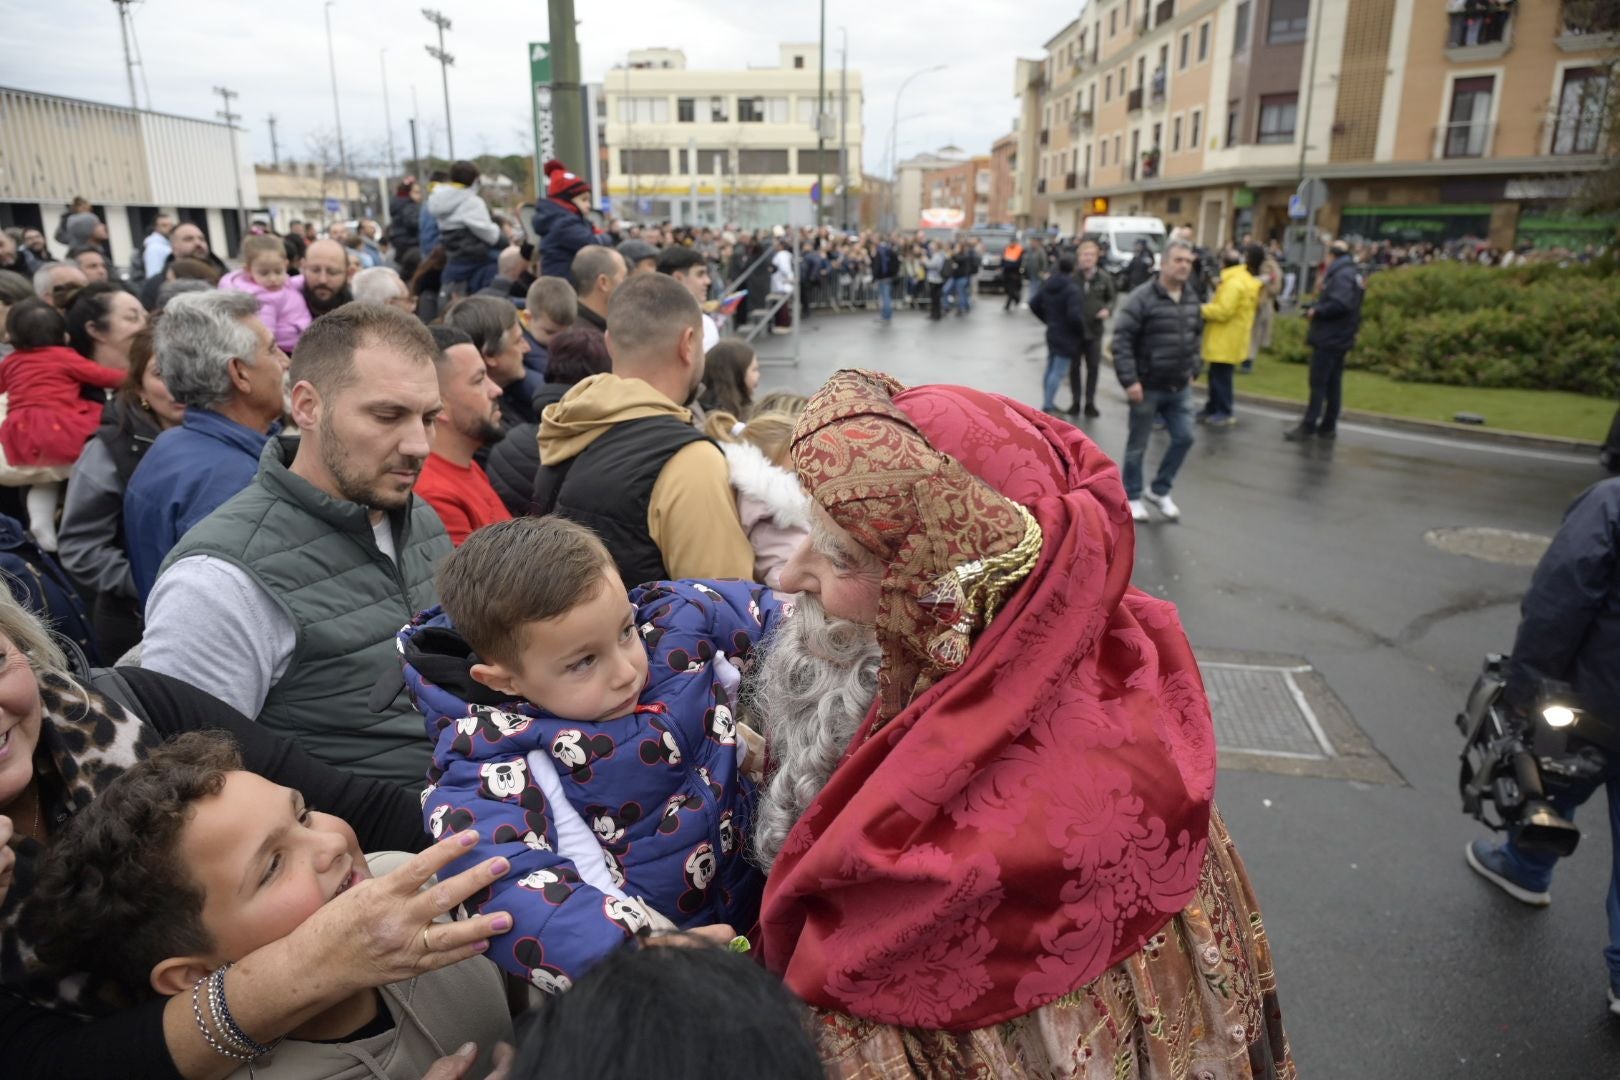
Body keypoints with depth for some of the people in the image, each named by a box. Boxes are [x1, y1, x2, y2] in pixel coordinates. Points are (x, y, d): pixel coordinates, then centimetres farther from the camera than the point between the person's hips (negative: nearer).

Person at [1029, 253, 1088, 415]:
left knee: (1050, 370, 16)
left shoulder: (1048, 284, 5)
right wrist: (1082, 332, -11)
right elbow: (1075, 315, -28)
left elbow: (1033, 304, 12)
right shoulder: (1072, 288, -20)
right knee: (1058, 372, -5)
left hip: (1052, 333, 8)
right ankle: (1047, 407, -6)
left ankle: (1048, 403, 24)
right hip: (1067, 336, -8)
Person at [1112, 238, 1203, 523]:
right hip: (1147, 387, -6)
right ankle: (1133, 496, 23)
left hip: (1180, 387, 6)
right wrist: (1129, 380, -21)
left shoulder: (1191, 298, 6)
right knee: (1137, 446, 6)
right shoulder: (1142, 297, -16)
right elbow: (1121, 340, -19)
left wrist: (1193, 370, 15)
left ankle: (1160, 490, 25)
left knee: (1184, 438, 7)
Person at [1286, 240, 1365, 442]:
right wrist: (1316, 307, 6)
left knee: (1318, 384, -7)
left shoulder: (1342, 274, -15)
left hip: (1328, 339, -10)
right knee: (1333, 384, 12)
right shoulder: (1353, 273, 17)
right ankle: (1328, 426, 18)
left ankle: (1308, 427, -5)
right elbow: (1344, 303, 15)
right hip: (1339, 338, 10)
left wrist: (1316, 311, -15)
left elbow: (1340, 304, -28)